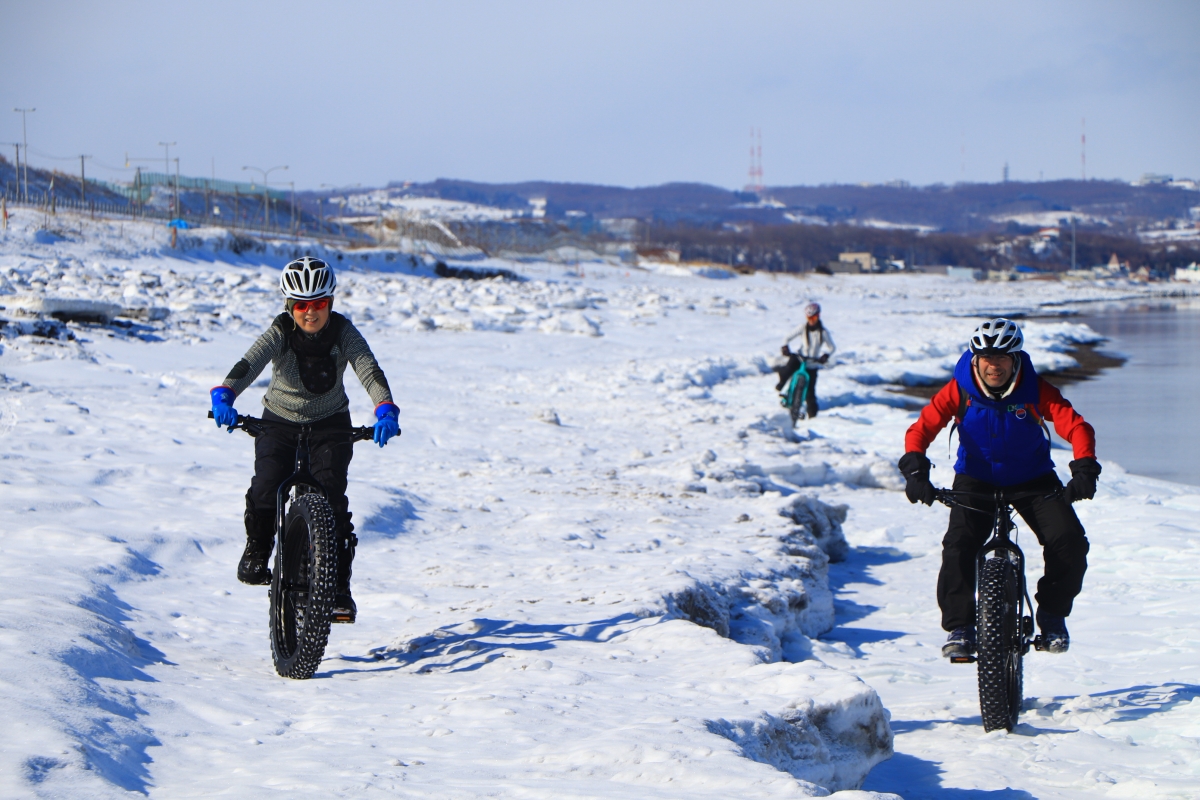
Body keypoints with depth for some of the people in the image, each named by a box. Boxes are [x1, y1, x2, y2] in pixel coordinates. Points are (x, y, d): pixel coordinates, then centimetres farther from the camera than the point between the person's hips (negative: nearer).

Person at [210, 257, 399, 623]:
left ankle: (339, 586, -9)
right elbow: (249, 364, -32)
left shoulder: (343, 332, -15)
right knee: (266, 487, -22)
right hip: (280, 420, 0)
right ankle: (256, 549, 9)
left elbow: (369, 371, -28)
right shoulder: (280, 332, -17)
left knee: (331, 494, -18)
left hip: (330, 423, 0)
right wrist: (223, 396, -52)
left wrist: (385, 411, -47)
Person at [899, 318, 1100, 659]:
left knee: (1069, 543, -18)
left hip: (1032, 480, 0)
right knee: (959, 545, -24)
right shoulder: (959, 390, -16)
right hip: (976, 480, 0)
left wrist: (1084, 470, -40)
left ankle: (1052, 614, 5)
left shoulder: (1035, 390, -18)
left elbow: (1076, 427, -23)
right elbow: (922, 428, -19)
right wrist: (915, 469, -36)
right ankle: (960, 626, -11)